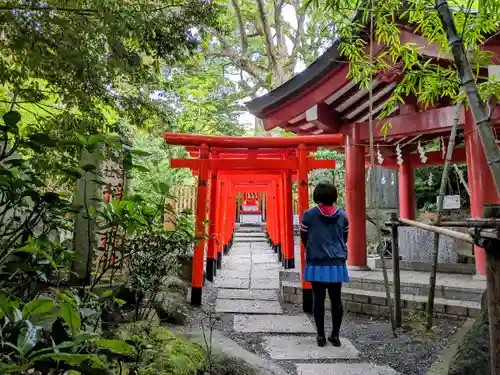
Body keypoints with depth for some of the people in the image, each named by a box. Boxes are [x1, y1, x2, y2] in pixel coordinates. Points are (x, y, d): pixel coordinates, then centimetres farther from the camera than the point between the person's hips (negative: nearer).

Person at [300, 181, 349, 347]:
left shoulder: (309, 214, -6)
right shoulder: (343, 215, 3)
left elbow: (303, 238, 5)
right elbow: (344, 238, 13)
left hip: (317, 264, -2)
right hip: (337, 264, 3)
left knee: (318, 299, 6)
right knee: (336, 299, 11)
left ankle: (321, 336, 13)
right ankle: (335, 335, 18)